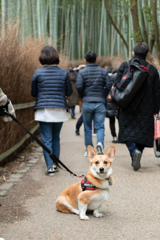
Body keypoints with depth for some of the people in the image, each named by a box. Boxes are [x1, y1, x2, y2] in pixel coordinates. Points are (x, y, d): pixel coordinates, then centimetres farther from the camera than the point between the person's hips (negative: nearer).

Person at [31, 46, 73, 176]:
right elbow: (69, 92, 6)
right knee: (56, 138, 15)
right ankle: (55, 164, 18)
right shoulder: (63, 73, -1)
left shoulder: (38, 73, -4)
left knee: (46, 139, 0)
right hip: (60, 110, 2)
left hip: (44, 110, -2)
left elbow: (33, 93, 4)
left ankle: (50, 166, -7)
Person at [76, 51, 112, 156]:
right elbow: (109, 85, -2)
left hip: (87, 103, 0)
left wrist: (83, 96, 7)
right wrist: (103, 96, 10)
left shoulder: (82, 72, 1)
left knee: (87, 128, 9)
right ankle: (100, 142, -25)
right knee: (100, 126, 2)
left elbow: (79, 86, -9)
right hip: (100, 103, 0)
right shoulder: (103, 71, 6)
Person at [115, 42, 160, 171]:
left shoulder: (125, 65, -2)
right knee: (142, 133, 10)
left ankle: (134, 151, -21)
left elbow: (117, 85, -2)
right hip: (146, 109, 1)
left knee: (128, 132, 5)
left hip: (128, 107, -1)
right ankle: (136, 160, 12)